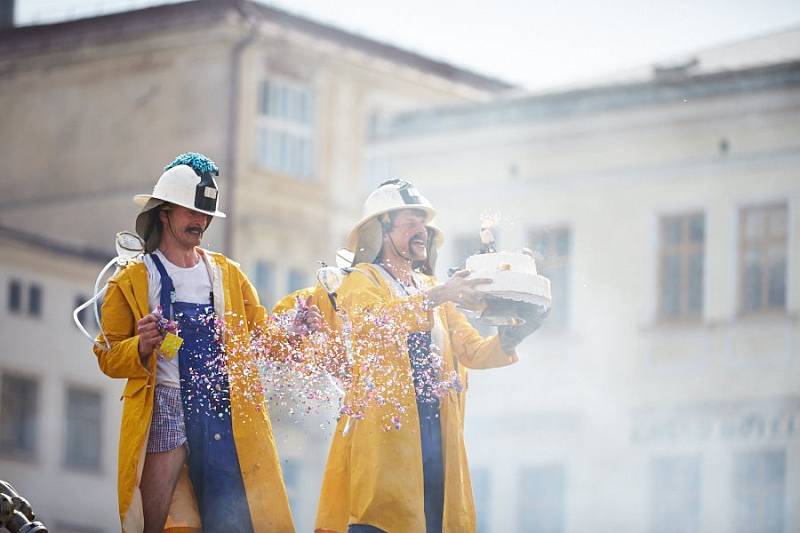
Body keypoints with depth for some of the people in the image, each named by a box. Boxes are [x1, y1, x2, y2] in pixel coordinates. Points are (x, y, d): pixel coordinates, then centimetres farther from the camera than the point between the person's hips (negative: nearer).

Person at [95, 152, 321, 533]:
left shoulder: (227, 273, 17)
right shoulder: (131, 281, 6)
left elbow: (259, 333, 17)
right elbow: (108, 356, 4)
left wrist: (291, 334, -5)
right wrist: (141, 348, -17)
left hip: (225, 412, 3)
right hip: (165, 410, -3)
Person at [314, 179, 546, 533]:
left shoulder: (432, 288, 24)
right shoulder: (361, 280, 7)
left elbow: (472, 351, 13)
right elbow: (374, 320, -17)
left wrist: (511, 336, -7)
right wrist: (438, 296, -28)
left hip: (438, 431, 6)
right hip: (386, 426, -6)